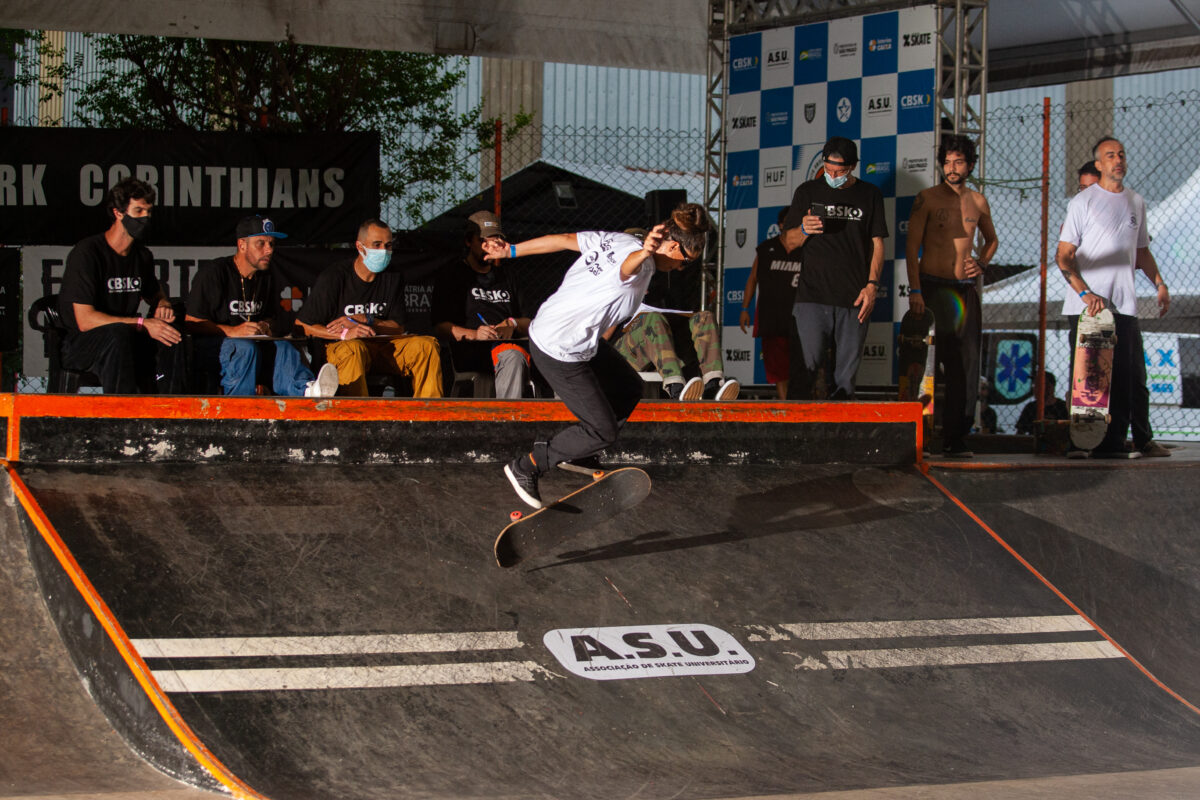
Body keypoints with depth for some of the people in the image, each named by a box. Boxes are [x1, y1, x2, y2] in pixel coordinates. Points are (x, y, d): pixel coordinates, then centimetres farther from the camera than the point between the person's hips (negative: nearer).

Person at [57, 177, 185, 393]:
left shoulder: (142, 256, 10)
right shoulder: (86, 253, -14)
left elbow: (156, 295, 31)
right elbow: (85, 320, -21)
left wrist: (163, 307, 4)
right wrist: (142, 323, -25)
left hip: (126, 337, 6)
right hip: (81, 344, -6)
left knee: (171, 333, -19)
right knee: (118, 333, -36)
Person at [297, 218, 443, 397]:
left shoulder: (393, 279, 10)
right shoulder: (333, 278, -5)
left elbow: (398, 328, 8)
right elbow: (301, 325, -9)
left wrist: (365, 321, -12)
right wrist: (345, 334, -23)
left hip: (381, 347, 5)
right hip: (338, 348, -5)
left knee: (427, 345, -15)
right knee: (353, 349, -39)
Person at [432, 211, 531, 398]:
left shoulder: (507, 276, 32)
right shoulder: (451, 277, 16)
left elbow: (528, 325, 28)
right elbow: (440, 327, 3)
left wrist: (513, 324, 3)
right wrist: (473, 334, -15)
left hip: (509, 343, 5)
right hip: (471, 351, -5)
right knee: (513, 357, -40)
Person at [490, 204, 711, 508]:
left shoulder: (618, 240, 1)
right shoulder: (642, 266, -25)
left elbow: (563, 239, 5)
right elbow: (628, 265, -50)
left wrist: (510, 251, 13)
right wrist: (644, 254, -74)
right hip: (560, 353, -10)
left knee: (629, 389, 23)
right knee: (603, 430, -1)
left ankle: (576, 454, 39)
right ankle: (526, 468, 13)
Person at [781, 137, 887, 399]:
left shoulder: (869, 195, 12)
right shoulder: (808, 192, 12)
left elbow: (877, 244, 12)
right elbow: (788, 244, 13)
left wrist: (872, 285, -1)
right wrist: (804, 231, -9)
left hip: (854, 298, 1)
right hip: (812, 296, -1)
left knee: (846, 376, 0)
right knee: (803, 370, -12)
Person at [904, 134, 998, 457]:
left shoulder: (977, 201, 12)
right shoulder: (928, 198, -1)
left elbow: (991, 239, 29)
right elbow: (912, 246, -5)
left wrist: (981, 263, 8)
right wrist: (915, 290, -13)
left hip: (966, 288, 5)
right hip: (934, 285, -4)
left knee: (967, 363, 0)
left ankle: (956, 436, 4)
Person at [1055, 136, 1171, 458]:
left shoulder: (1136, 202, 15)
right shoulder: (1082, 202, -2)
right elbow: (1063, 256, -5)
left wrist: (1160, 284, 10)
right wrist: (1085, 293, -17)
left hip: (1124, 304, 5)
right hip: (1087, 306, -5)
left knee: (1131, 376, 4)